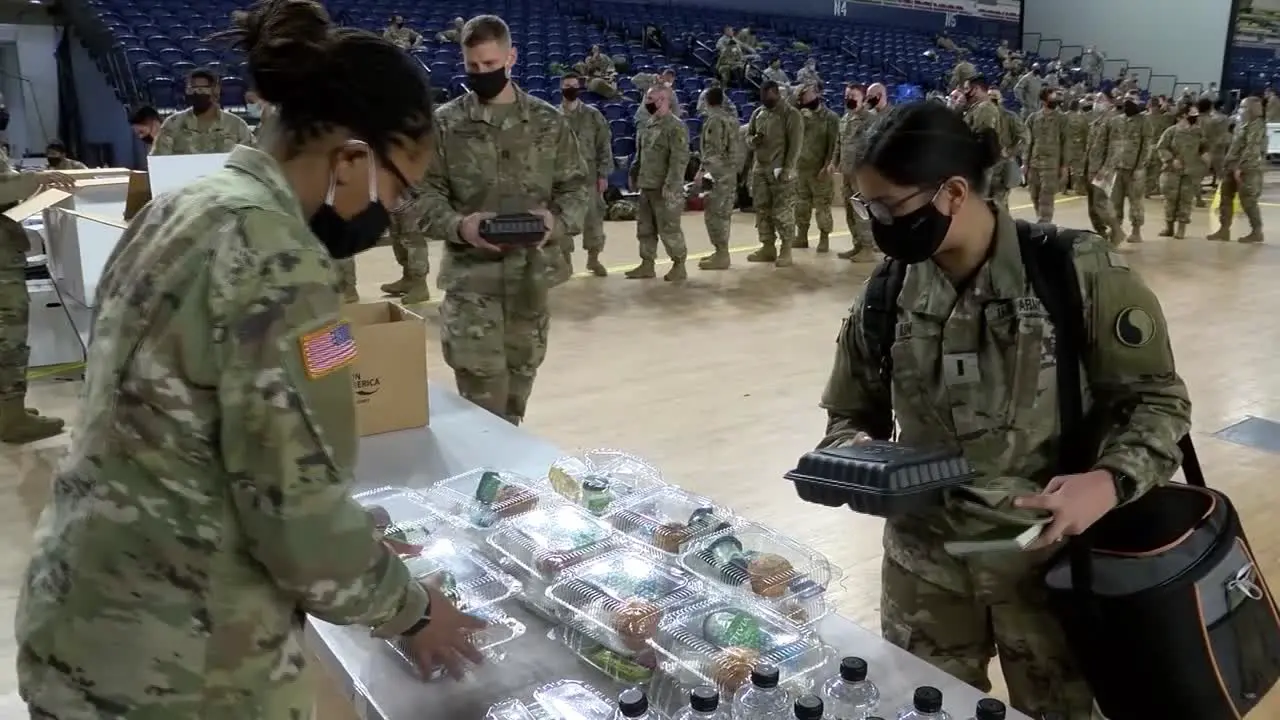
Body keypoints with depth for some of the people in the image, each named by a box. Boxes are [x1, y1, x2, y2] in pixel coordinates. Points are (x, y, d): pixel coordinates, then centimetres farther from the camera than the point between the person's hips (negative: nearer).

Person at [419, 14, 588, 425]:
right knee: (482, 387, -6)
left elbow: (576, 185, 7)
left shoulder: (549, 122, 5)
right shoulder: (445, 123, 0)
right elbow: (425, 192, -1)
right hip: (471, 273, -2)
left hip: (533, 270, 3)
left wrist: (557, 221, -14)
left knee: (522, 371, 15)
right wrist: (458, 225, -21)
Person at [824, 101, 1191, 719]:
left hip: (1052, 554, -2)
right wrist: (854, 452, -15)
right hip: (925, 560, 3)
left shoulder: (1077, 271, -14)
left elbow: (1155, 397, -6)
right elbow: (854, 415, 7)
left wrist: (1112, 479, -24)